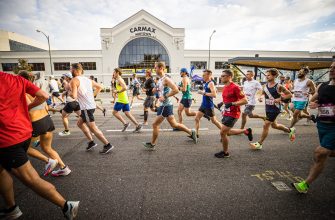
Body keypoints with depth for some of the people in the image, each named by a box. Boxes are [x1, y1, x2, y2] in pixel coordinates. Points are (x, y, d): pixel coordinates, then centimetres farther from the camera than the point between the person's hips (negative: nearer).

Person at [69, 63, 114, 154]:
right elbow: (99, 87, 21)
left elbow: (74, 96, -17)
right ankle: (91, 142, 22)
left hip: (86, 107, -9)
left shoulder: (74, 80, -9)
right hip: (91, 105, 9)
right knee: (80, 123, 23)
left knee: (93, 128, -2)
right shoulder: (87, 79, 13)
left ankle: (107, 145, 1)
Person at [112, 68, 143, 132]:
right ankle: (137, 125, 0)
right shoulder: (120, 80, 20)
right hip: (125, 100, 9)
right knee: (127, 113, 6)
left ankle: (125, 123, -6)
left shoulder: (119, 80, -10)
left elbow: (125, 88, -25)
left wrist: (117, 91, -15)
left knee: (114, 112, -1)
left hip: (121, 100, -9)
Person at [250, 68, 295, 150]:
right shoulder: (265, 86, 3)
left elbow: (290, 95, -7)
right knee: (274, 125, 22)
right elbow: (263, 93, 20)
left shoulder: (279, 87, -14)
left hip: (275, 109, -8)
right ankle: (290, 130, 48)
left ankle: (259, 144, 2)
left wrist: (280, 99, -20)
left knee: (265, 125, -8)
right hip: (268, 108, 8)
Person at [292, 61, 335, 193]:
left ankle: (306, 184, 0)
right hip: (321, 124, 6)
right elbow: (312, 100, 18)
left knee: (320, 154, -9)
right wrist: (312, 104, -5)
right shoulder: (321, 86, 5)